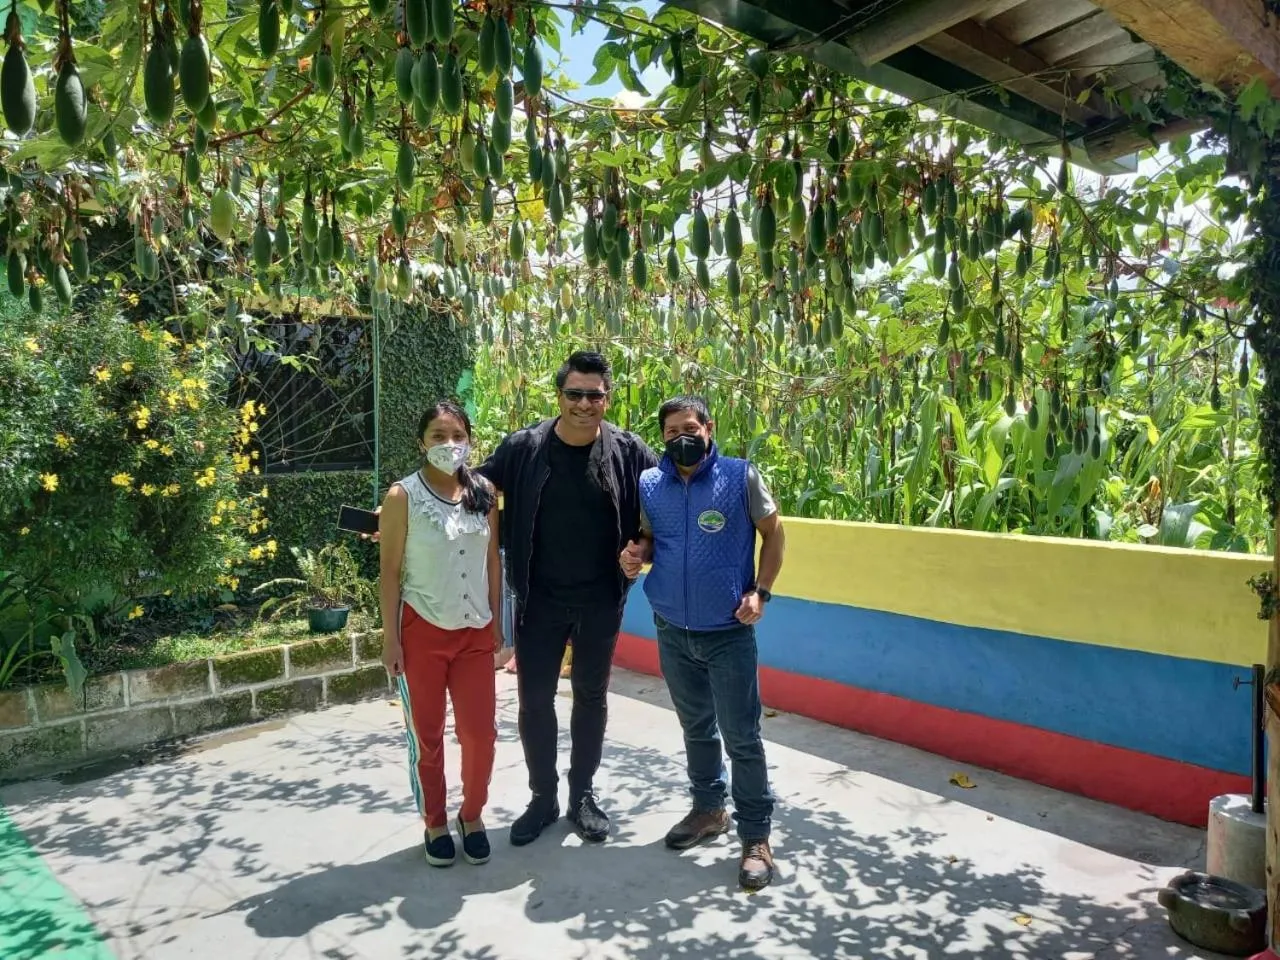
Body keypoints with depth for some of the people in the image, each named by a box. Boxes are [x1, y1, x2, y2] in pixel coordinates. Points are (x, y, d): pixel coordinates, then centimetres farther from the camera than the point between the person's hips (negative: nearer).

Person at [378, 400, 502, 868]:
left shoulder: (484, 492, 1)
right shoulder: (402, 496, -9)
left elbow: (493, 560, 7)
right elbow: (390, 572, -7)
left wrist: (496, 621, 7)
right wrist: (390, 637, -8)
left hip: (475, 631, 3)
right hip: (422, 630, -3)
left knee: (481, 732, 5)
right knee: (426, 736, 10)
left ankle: (472, 814, 30)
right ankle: (434, 823, 30)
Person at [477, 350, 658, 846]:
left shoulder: (628, 451, -8)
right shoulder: (523, 447, -9)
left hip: (601, 602, 0)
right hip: (539, 600, 0)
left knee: (590, 697, 14)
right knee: (534, 699, 8)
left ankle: (583, 794, 33)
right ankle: (543, 797, 29)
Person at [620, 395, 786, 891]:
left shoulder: (741, 476, -10)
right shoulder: (648, 484, -1)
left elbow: (773, 532, -1)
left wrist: (760, 592, -9)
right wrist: (635, 555, -9)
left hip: (729, 632, -4)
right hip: (672, 631, 4)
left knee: (741, 736, 4)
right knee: (696, 728, 20)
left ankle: (756, 836, 18)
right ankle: (709, 808, 40)